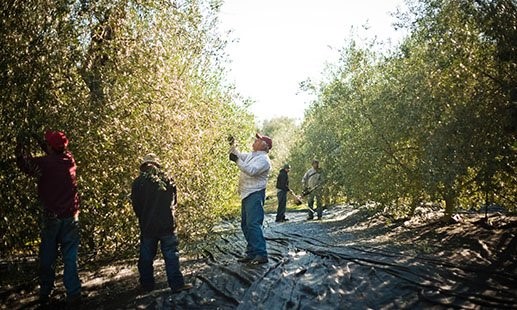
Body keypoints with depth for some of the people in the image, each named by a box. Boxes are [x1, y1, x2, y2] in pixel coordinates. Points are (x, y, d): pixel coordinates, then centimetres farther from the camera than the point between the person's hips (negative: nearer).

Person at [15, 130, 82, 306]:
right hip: (71, 217, 2)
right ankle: (73, 295, 4)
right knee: (70, 258, 4)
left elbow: (23, 163, 8)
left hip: (51, 217, -2)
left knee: (47, 258, 12)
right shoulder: (69, 160, 0)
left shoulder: (44, 163, -10)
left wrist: (21, 143, 21)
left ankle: (45, 295, 20)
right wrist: (40, 140, 31)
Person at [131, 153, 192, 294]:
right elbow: (174, 201, 6)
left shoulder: (138, 182, -3)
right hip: (167, 224, 0)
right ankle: (177, 284, 3)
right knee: (171, 255, 4)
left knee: (146, 257, 13)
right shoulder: (167, 179, -1)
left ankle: (147, 285, 22)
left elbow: (135, 205, 2)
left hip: (147, 226, 0)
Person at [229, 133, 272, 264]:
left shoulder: (263, 159, -12)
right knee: (245, 224, 12)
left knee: (253, 224, -16)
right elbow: (237, 155, 25)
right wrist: (231, 145, 12)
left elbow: (251, 170, -27)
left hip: (255, 195, -10)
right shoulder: (251, 155, 17)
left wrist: (237, 160, -25)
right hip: (246, 194, 10)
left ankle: (261, 254, -13)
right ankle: (252, 253, 18)